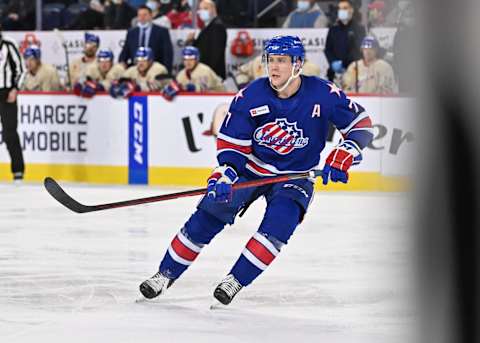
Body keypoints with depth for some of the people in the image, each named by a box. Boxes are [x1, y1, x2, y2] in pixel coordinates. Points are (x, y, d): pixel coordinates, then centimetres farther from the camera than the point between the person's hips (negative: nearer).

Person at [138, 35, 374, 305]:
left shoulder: (324, 94, -17)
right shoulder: (250, 97, -14)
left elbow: (361, 124, -8)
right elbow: (231, 143, -7)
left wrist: (343, 156, -22)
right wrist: (224, 175, -23)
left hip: (296, 175, -1)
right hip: (251, 169, 2)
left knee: (280, 220, -29)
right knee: (209, 213, -10)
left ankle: (236, 280, -18)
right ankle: (167, 274, 2)